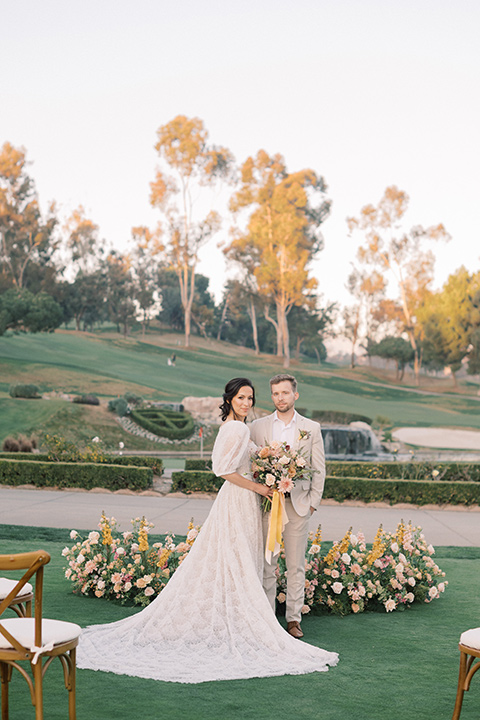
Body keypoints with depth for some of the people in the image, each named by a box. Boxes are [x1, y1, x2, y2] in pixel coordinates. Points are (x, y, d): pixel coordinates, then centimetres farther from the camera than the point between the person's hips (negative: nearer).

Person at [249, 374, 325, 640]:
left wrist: (313, 502, -1)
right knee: (266, 564, 3)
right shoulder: (257, 426, 6)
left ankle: (294, 619, 13)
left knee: (296, 566, 4)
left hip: (298, 504, 0)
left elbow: (319, 469, 7)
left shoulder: (311, 428, 6)